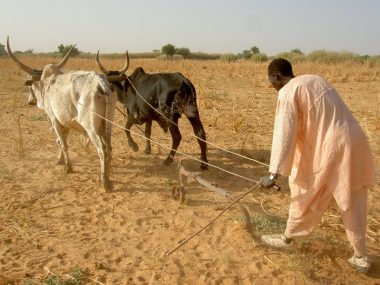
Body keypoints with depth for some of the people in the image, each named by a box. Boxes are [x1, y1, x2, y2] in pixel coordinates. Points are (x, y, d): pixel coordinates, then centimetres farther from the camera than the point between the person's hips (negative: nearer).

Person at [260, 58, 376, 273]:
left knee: (306, 197, 12)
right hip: (353, 142, 8)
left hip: (330, 148, -8)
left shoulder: (288, 92, -9)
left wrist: (274, 173, -20)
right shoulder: (315, 80, 17)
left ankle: (287, 238, 32)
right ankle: (361, 257, 25)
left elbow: (284, 132, -19)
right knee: (353, 203, 16)